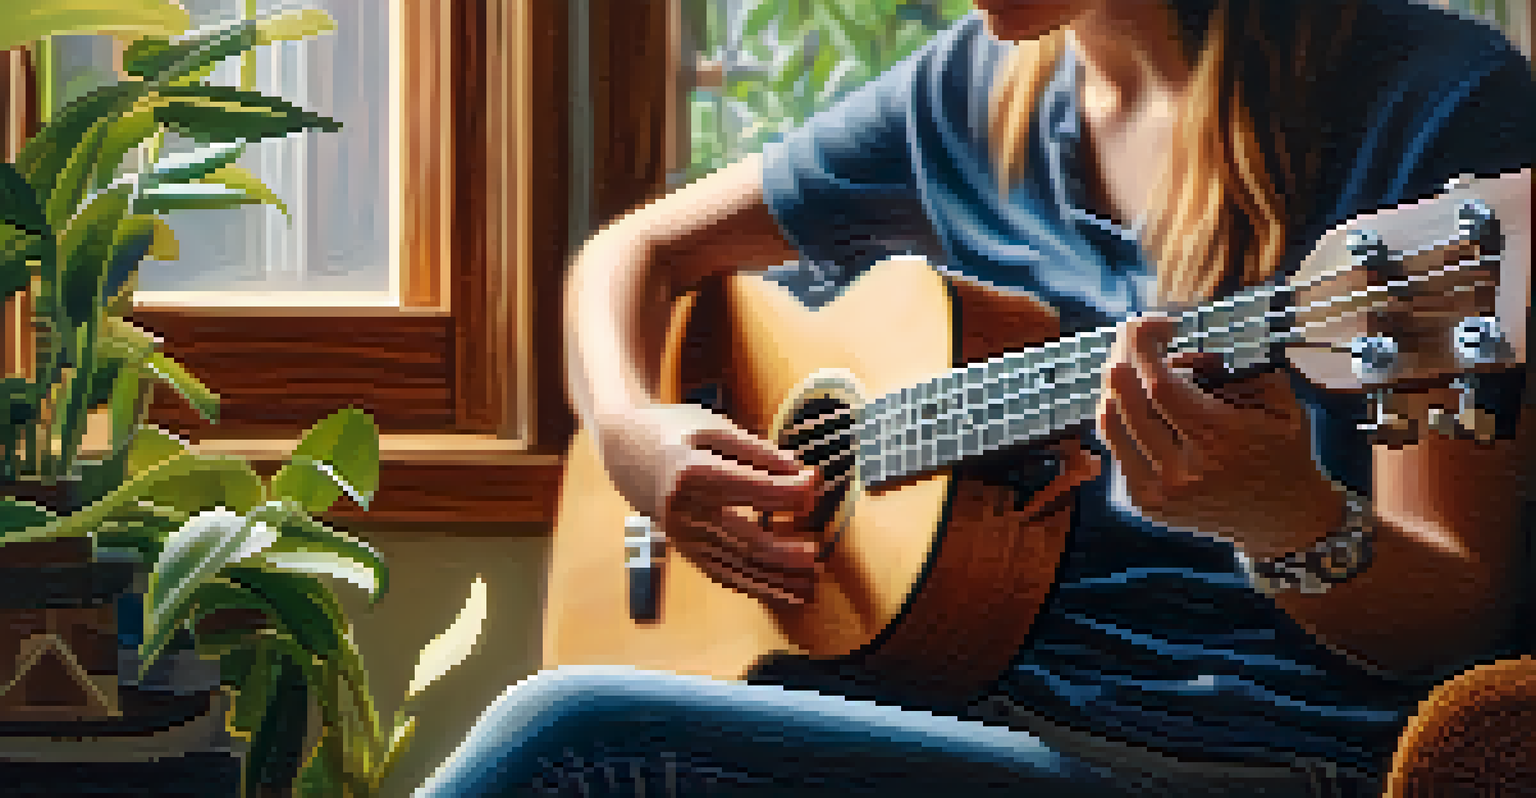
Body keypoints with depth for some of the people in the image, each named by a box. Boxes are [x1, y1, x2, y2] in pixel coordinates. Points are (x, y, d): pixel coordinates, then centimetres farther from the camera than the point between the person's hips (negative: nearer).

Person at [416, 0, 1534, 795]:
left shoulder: (1440, 105, -8)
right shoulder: (977, 91, 11)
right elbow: (639, 251, 23)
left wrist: (1294, 528, -33)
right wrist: (631, 431, 1)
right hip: (996, 703, 6)